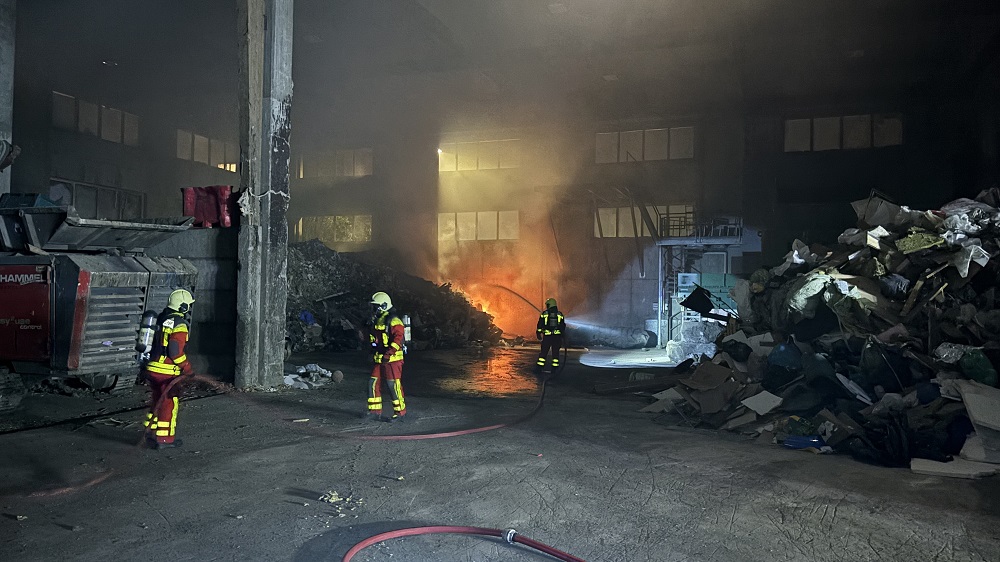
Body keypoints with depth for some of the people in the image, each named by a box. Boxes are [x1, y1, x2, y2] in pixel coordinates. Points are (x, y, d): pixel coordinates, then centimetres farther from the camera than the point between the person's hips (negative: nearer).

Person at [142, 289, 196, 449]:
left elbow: (155, 344, 19)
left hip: (153, 368, 8)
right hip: (167, 372, -8)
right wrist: (187, 368, -12)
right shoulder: (180, 324, -16)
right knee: (169, 404, 3)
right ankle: (165, 439, 9)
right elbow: (176, 351, -22)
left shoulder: (162, 319, 11)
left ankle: (150, 434, 27)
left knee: (157, 401, 20)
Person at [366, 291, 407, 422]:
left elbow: (398, 339, -23)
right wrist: (373, 352, 20)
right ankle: (375, 411, 18)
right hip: (380, 360, 9)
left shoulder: (393, 321, -13)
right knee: (373, 383, 8)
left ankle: (400, 412, 4)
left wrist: (388, 354, -27)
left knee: (393, 386, -6)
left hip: (392, 360, -9)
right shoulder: (377, 321, 17)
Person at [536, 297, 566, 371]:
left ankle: (539, 367, 2)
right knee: (555, 352, 6)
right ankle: (555, 368, 3)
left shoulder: (544, 314, 2)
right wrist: (563, 336, 15)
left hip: (547, 336, -1)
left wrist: (538, 333, 9)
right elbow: (563, 327, 9)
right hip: (557, 336, 1)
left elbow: (540, 325, 2)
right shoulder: (560, 315, 8)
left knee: (544, 351, 4)